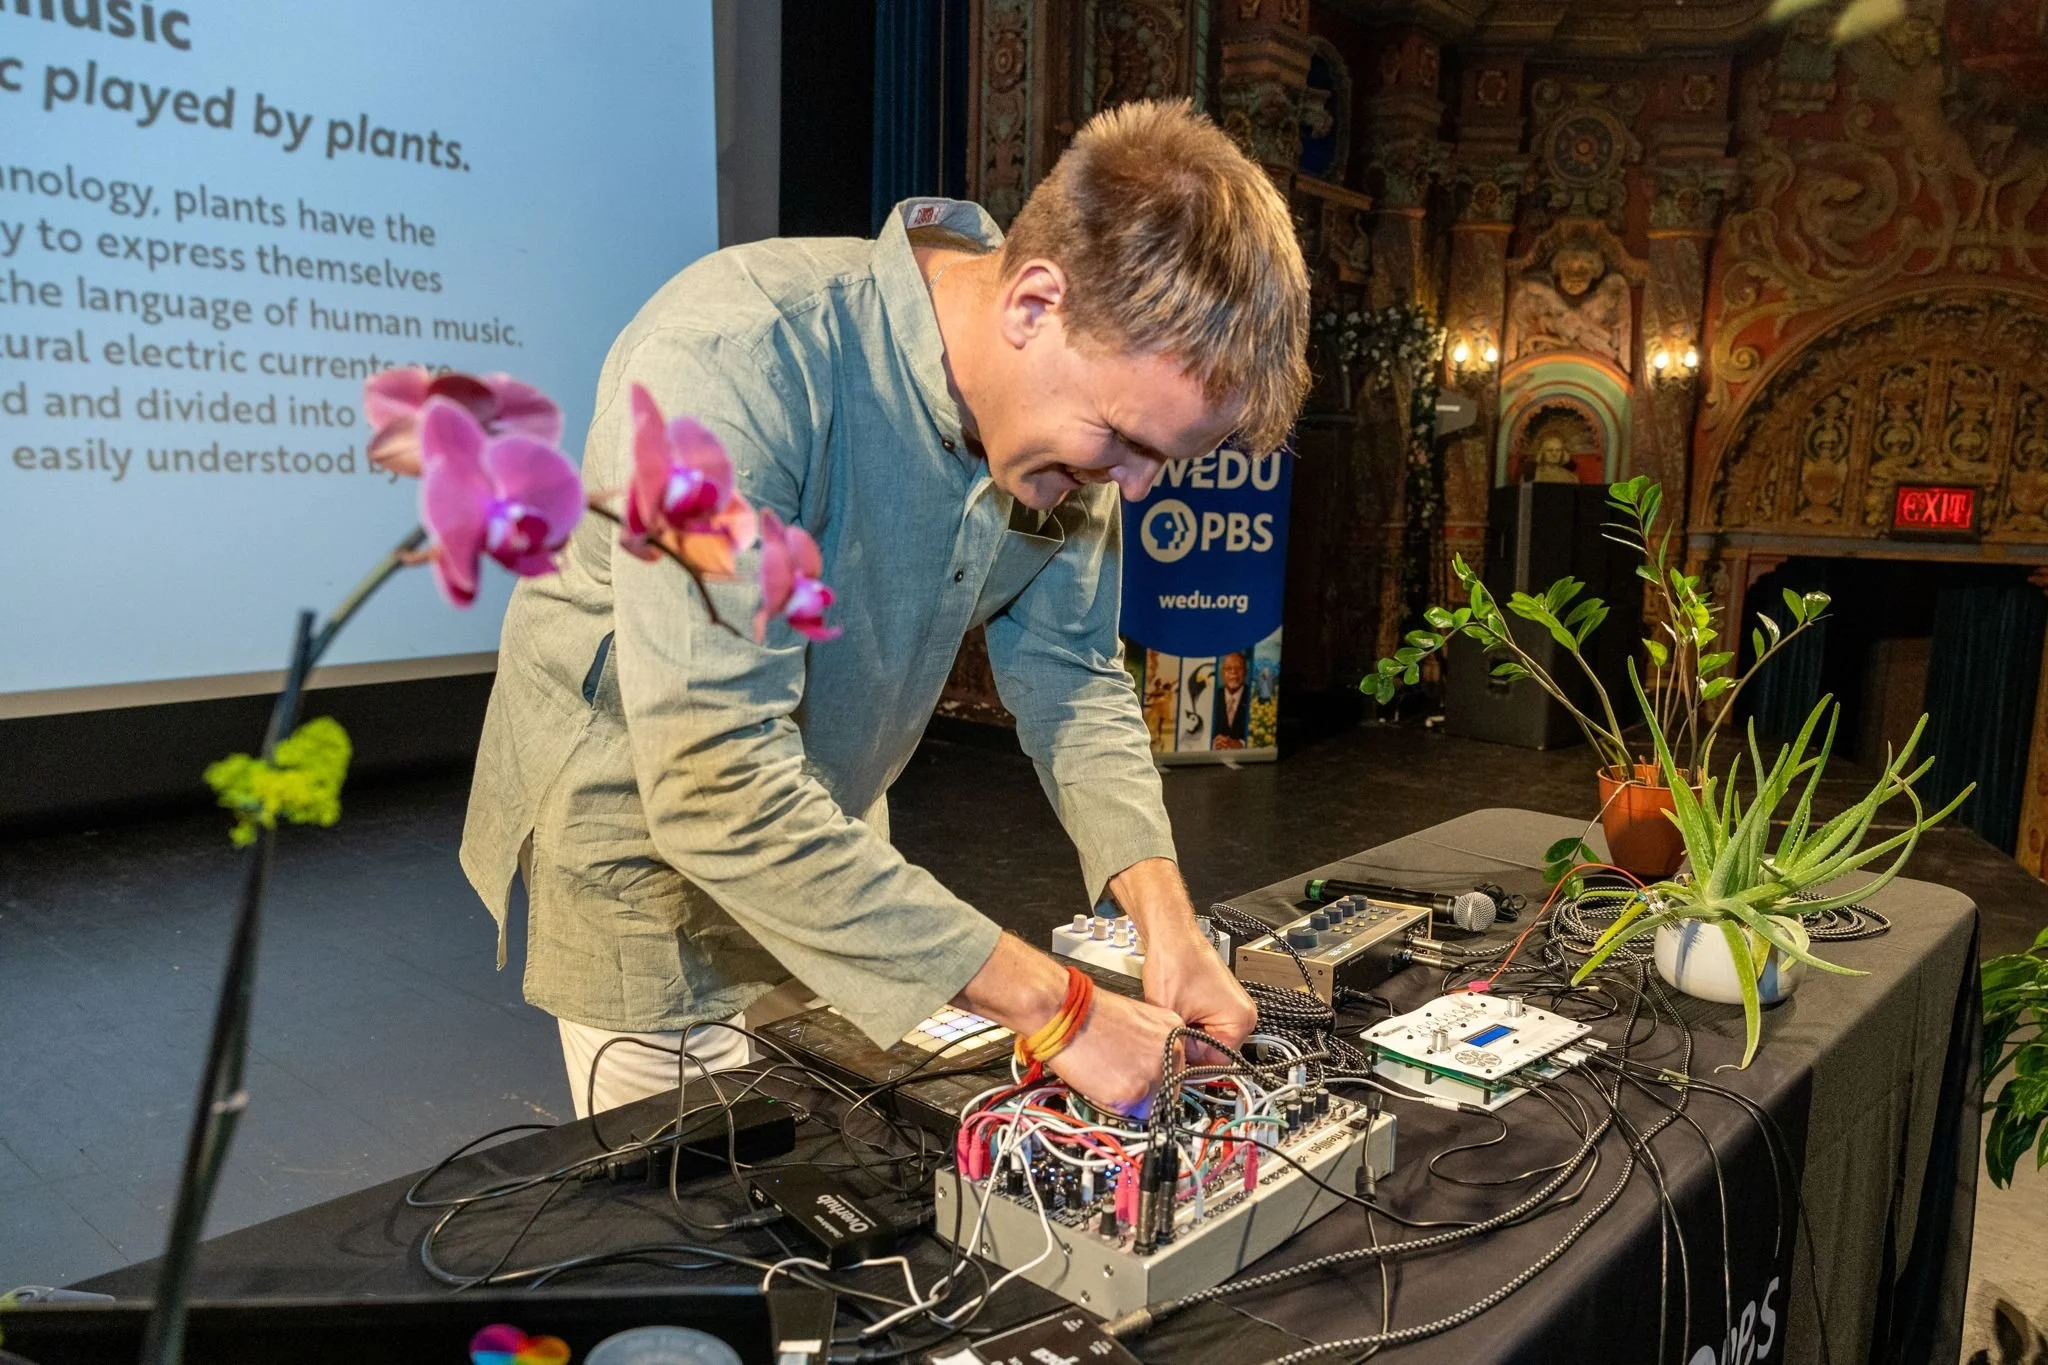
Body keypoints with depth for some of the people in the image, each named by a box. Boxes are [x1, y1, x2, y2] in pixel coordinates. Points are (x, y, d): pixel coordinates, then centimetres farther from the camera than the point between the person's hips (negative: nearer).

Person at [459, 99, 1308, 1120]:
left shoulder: (1071, 401, -13)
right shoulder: (731, 360, -35)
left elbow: (1071, 674, -3)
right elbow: (716, 784, -40)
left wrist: (1162, 910, -18)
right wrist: (1048, 1002, -37)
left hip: (834, 842, 6)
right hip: (646, 836, -5)